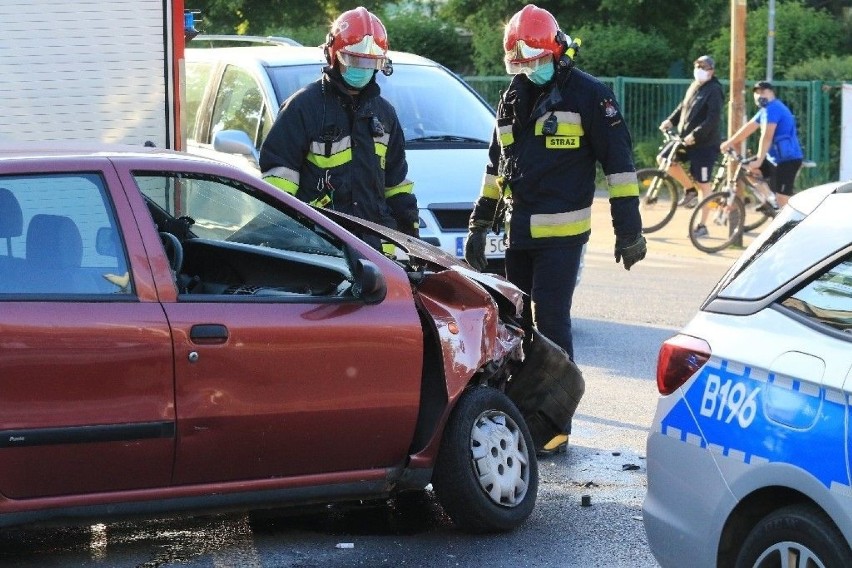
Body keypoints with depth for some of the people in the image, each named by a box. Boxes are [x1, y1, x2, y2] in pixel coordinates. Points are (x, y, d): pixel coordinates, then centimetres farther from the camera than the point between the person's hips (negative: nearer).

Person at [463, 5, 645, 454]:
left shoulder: (588, 95, -7)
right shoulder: (513, 99, 14)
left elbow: (619, 161, -7)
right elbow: (496, 167, 23)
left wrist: (629, 228, -10)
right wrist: (480, 225, 21)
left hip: (561, 233, -7)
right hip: (518, 233, 7)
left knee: (550, 324, -10)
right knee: (519, 324, 11)